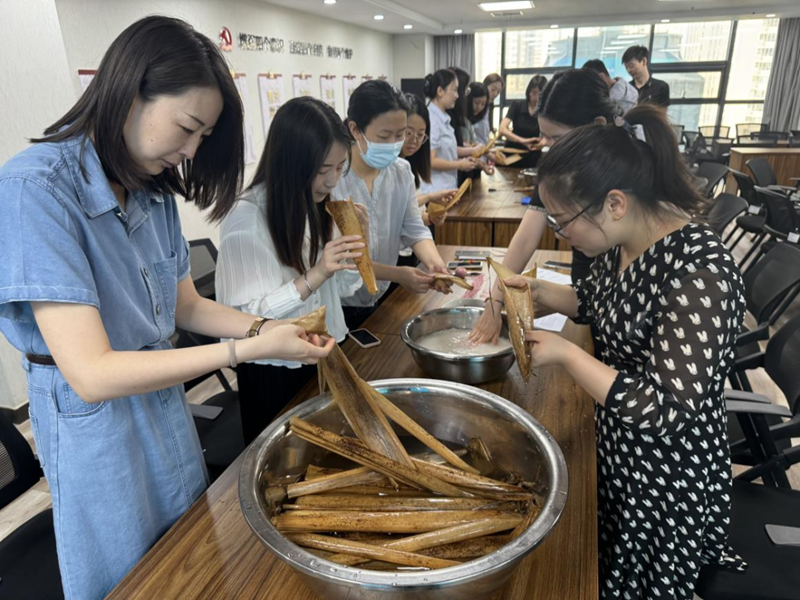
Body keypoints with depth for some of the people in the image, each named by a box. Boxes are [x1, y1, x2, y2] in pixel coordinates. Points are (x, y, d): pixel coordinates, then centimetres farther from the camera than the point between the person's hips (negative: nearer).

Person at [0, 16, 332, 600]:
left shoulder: (155, 189, -2)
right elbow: (92, 373, -29)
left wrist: (265, 327, -12)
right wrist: (249, 349, -30)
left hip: (166, 408, 6)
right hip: (97, 427, -6)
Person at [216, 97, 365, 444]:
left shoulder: (318, 205, 0)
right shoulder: (246, 219, -21)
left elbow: (341, 288, 4)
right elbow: (243, 318, -25)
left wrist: (354, 242, -13)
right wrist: (312, 277, -32)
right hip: (275, 373, -6)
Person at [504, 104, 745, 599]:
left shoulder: (699, 271, -32)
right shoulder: (622, 243, -6)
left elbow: (664, 410, -32)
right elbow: (594, 302, 14)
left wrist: (566, 354, -25)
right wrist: (538, 291, -4)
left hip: (671, 478, -7)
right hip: (617, 449, 7)